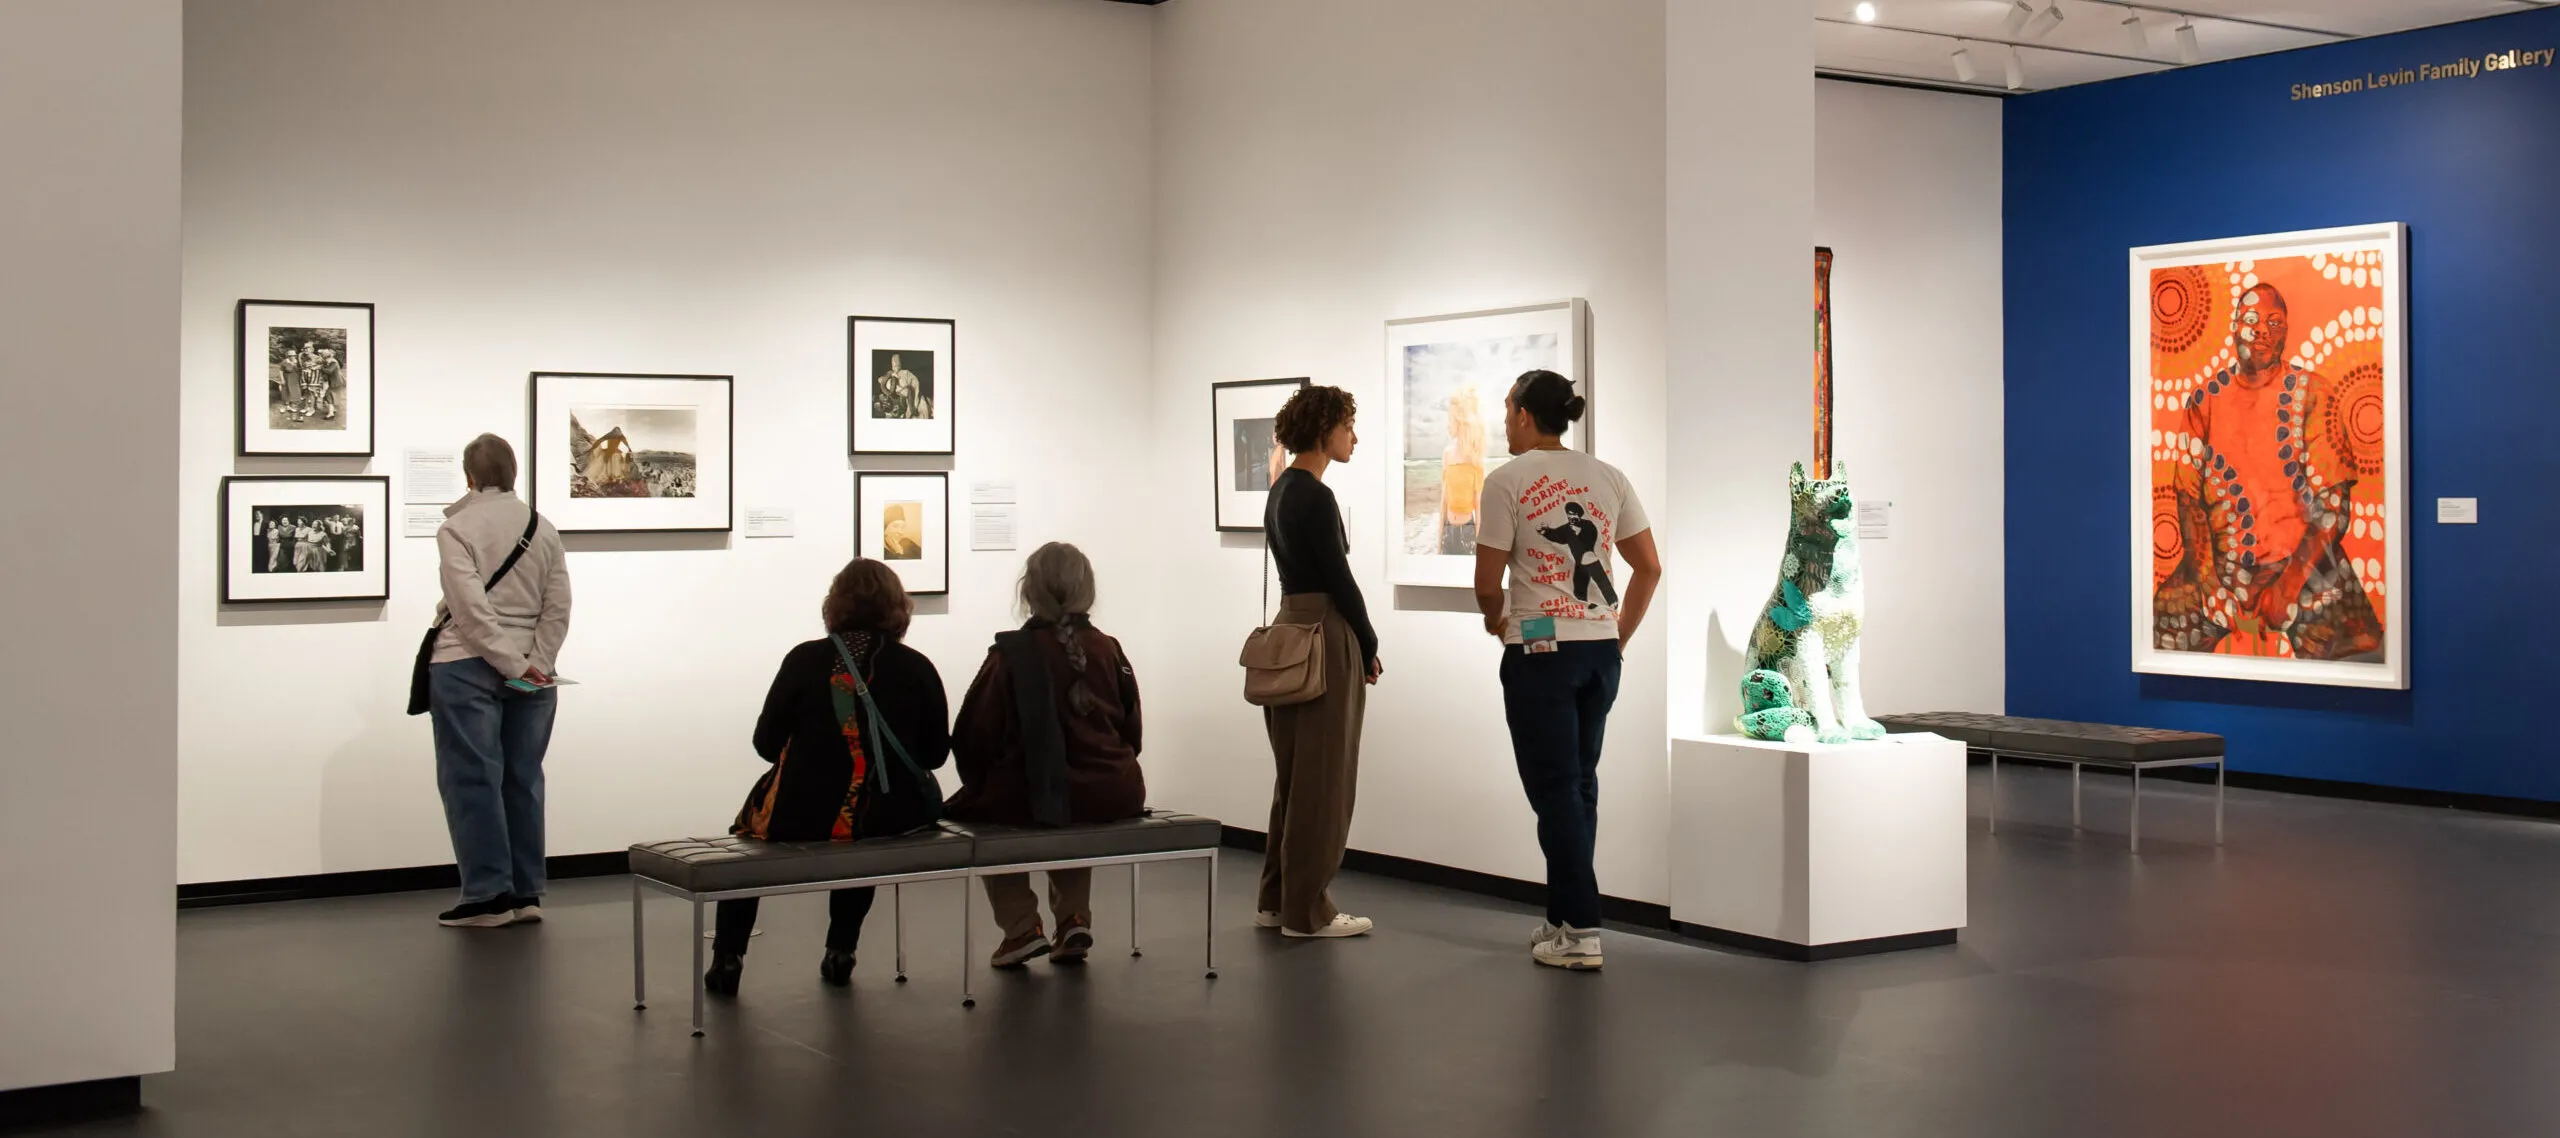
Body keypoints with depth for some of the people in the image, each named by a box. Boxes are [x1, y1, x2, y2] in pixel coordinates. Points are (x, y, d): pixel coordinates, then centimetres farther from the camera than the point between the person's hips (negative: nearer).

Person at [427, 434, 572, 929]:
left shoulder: (457, 528, -6)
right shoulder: (543, 529, 8)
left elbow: (471, 607, -16)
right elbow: (558, 608, 1)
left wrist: (512, 664, -14)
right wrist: (532, 664, -4)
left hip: (467, 667, -5)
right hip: (529, 674, 5)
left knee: (472, 780, 0)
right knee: (522, 780, 11)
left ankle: (488, 895, 0)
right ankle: (526, 893, 14)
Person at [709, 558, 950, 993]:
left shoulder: (805, 660, -7)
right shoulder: (918, 668, -4)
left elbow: (766, 743, 0)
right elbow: (935, 753, 3)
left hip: (801, 818, -2)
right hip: (892, 818, 2)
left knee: (750, 819, 29)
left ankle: (727, 960, 24)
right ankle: (841, 953, 33)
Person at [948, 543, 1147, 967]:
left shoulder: (1011, 654, -7)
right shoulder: (1109, 650, 4)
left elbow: (972, 737, -5)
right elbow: (1131, 731, 12)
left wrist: (982, 786, 12)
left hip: (1034, 798, -4)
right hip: (1114, 796, 4)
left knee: (972, 810, 24)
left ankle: (1022, 927, 12)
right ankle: (1074, 919, 21)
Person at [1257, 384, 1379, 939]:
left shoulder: (1282, 490, 13)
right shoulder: (1315, 497, -16)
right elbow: (1340, 579, -16)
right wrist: (1369, 648, -3)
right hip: (1324, 637, -10)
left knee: (1295, 773, 14)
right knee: (1323, 779, -3)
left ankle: (1276, 899, 19)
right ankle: (1307, 910, 3)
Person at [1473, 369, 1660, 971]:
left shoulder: (1508, 480, -8)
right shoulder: (1608, 477, 8)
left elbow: (1487, 585, -8)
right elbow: (1649, 568, 9)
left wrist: (1497, 622, 12)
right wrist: (1621, 634, 17)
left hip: (1541, 650, -6)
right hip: (1601, 649, 6)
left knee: (1555, 788, 0)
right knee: (1579, 785, 16)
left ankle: (1581, 931, -1)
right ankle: (1564, 916, 22)